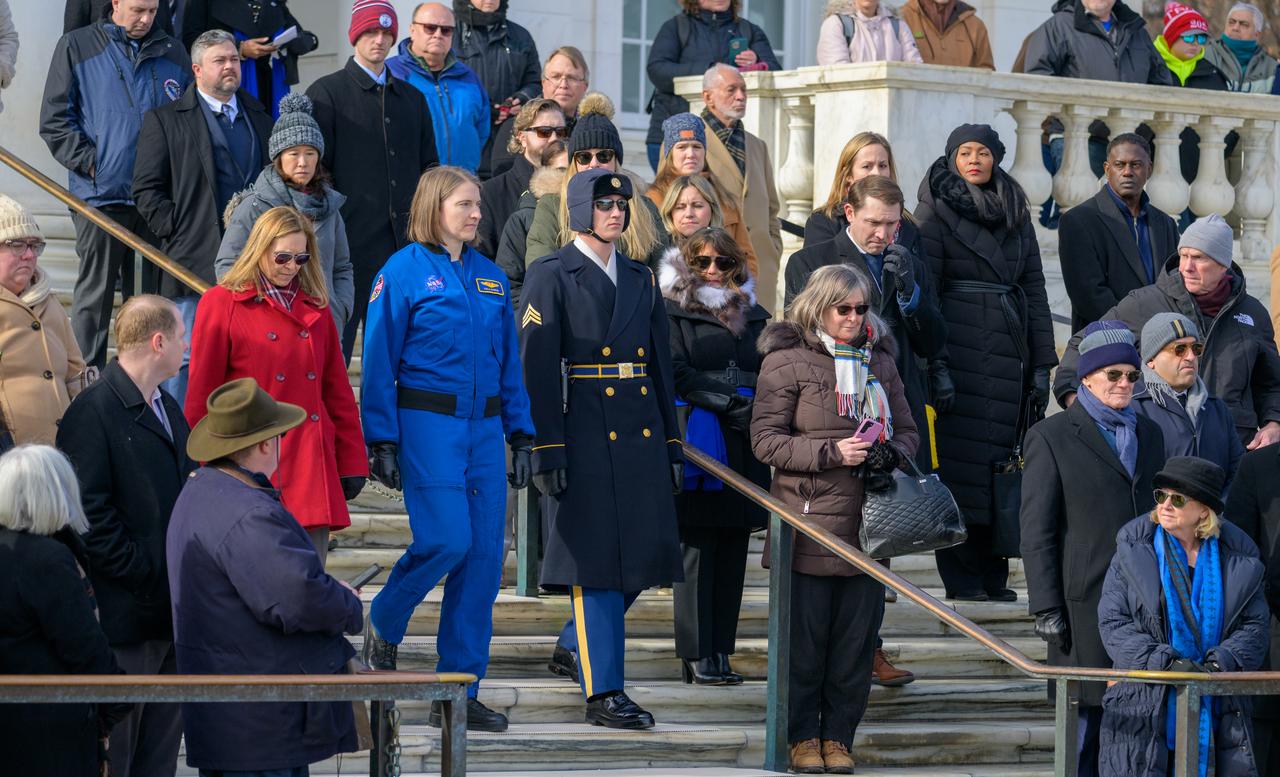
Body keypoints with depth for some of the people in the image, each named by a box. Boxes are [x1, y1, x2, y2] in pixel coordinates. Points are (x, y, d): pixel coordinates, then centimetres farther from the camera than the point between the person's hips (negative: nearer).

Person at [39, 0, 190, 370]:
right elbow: (54, 119, 2)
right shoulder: (76, 47, 4)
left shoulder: (172, 52, 12)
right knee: (95, 295, 0)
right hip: (101, 195, -3)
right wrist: (88, 161, -9)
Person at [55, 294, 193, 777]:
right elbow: (90, 515, -18)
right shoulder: (92, 412, -14)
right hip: (127, 611, -9)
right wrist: (144, 578, -18)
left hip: (174, 608, 9)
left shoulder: (168, 409, 15)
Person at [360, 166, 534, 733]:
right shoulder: (404, 272, -2)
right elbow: (378, 363, -4)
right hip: (427, 425, -6)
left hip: (483, 428, 6)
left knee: (484, 554, 1)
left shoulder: (490, 277, 14)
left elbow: (509, 362, 17)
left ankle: (459, 692, 7)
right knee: (446, 539, -18)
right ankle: (382, 624, 11)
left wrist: (520, 435, 11)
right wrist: (382, 442, -10)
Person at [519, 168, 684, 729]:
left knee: (645, 552, 7)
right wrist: (547, 451, -15)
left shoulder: (641, 279, 16)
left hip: (640, 433, 6)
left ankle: (573, 648, 29)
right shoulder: (550, 277, -2)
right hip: (585, 435, -6)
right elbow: (537, 369, -8)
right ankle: (603, 693, -3)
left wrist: (672, 444, 12)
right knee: (596, 559, -6)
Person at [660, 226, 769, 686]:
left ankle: (721, 651, 9)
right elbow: (677, 372, -7)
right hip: (696, 445, -5)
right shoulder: (674, 312, 3)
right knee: (696, 549, -5)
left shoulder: (753, 315, 17)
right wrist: (727, 402, -16)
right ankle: (697, 655, -3)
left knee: (733, 551, 5)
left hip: (743, 450, 5)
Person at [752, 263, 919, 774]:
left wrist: (891, 455, -5)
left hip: (867, 526, 4)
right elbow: (766, 440, -7)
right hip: (808, 528, -4)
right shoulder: (786, 362, -2)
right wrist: (831, 453, -17)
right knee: (805, 637, 0)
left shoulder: (879, 362, 14)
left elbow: (906, 430, 19)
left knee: (856, 637, 5)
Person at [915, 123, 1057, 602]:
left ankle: (993, 574, 8)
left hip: (1008, 352, 5)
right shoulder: (935, 213, 1)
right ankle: (961, 575, -2)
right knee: (961, 460, -5)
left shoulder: (1016, 215, 15)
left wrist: (1042, 362, 8)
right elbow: (922, 290, -4)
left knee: (1003, 456, 3)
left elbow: (1034, 288, 14)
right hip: (960, 345, -5)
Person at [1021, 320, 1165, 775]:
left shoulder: (1149, 434, 16)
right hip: (1085, 603, -5)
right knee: (1086, 714, -2)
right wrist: (1046, 608, -9)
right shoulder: (1051, 438, -1)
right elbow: (1036, 531, -3)